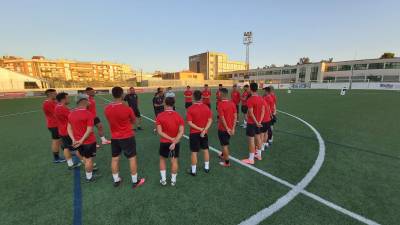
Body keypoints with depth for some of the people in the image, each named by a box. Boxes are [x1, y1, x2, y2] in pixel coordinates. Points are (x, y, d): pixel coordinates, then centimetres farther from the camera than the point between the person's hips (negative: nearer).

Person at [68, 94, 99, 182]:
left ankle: (90, 173, 42)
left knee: (85, 158, 23)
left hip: (77, 141, 7)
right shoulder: (89, 114, -21)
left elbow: (69, 128, 5)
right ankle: (89, 177, 25)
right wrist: (82, 140, -18)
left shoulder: (71, 113, 2)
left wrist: (73, 139, 1)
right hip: (89, 141, -7)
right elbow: (89, 130, -25)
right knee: (89, 159, 9)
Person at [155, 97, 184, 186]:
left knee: (162, 159, 21)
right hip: (175, 142, 1)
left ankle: (163, 180, 27)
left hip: (164, 142, 0)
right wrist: (174, 141, -19)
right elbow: (181, 131, -17)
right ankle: (173, 180, 26)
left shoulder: (160, 116, -11)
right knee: (174, 161, 14)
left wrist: (171, 139, -16)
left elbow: (159, 132, -16)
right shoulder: (178, 116, -8)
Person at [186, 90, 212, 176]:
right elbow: (210, 120, -8)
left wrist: (200, 129, -13)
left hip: (194, 133, -3)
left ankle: (193, 171, 21)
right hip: (204, 132, 3)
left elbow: (189, 123, -17)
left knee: (194, 152, 7)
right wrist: (204, 130, -13)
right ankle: (207, 168, 33)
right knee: (205, 150, 18)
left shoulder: (190, 109, -13)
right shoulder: (206, 107, -4)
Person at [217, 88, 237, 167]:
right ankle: (223, 155, 47)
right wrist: (233, 128, 0)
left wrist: (227, 128, -14)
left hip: (223, 129, -6)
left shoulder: (220, 104, -18)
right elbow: (235, 117, -2)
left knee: (224, 145, 7)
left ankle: (227, 162, 19)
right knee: (226, 143, 25)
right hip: (230, 128, 7)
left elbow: (222, 118, -22)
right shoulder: (232, 103, -1)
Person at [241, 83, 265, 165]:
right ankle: (259, 155, 34)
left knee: (251, 140, -1)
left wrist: (256, 122, -13)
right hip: (258, 122, 8)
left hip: (251, 122, -8)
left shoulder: (250, 100, -20)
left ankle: (251, 159, 9)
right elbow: (263, 111, 3)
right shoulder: (261, 98, 4)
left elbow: (251, 113, -22)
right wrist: (260, 121, -1)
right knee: (258, 137, 19)